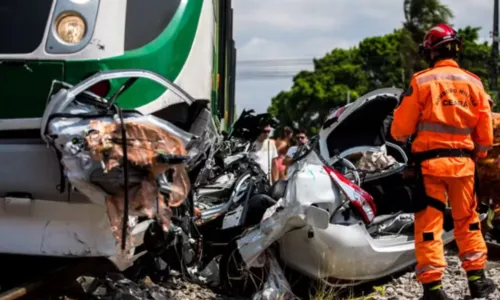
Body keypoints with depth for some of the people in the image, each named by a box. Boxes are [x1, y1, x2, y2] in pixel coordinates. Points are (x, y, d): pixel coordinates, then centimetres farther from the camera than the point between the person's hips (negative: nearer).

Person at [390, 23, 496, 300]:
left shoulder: (421, 81, -6)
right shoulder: (473, 83, 5)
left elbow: (401, 127, -3)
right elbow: (485, 132, 7)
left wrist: (398, 135, 19)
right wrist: (478, 153, 24)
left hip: (430, 160, -3)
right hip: (463, 161, 3)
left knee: (429, 222, 0)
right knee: (467, 220, 16)